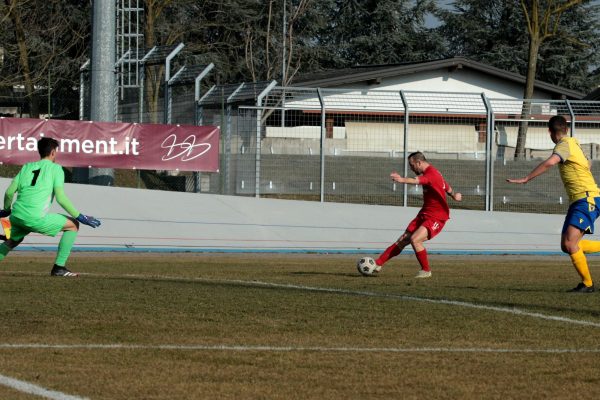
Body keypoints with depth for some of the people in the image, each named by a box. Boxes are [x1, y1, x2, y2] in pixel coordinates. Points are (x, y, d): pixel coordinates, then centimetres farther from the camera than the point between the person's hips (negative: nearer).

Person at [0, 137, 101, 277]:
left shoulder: (27, 167, 20)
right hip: (36, 218, -6)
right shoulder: (55, 168, 6)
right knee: (73, 225, 10)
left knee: (11, 242, 34)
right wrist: (79, 217, 1)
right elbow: (60, 198, -5)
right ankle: (59, 267, 5)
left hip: (16, 217, 6)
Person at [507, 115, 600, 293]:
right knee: (566, 246, 7)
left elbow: (550, 162, -30)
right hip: (577, 201, 10)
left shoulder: (565, 144, -11)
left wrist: (525, 179, -28)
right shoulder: (572, 143, 17)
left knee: (570, 244, -18)